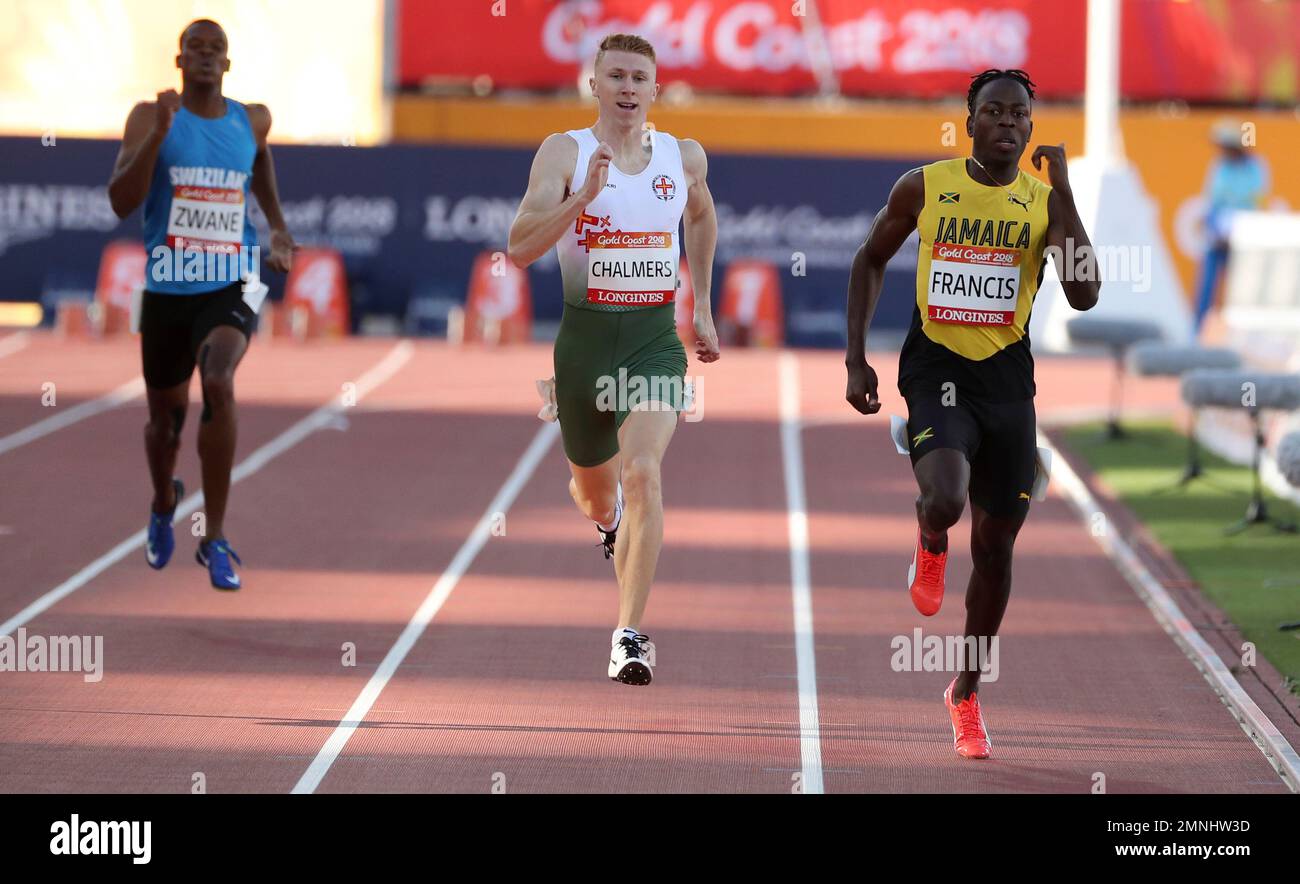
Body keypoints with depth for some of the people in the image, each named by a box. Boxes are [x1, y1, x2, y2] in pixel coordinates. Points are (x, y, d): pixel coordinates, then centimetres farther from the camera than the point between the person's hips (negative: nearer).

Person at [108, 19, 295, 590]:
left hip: (229, 286, 0)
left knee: (219, 383, -28)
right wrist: (157, 135, -26)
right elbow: (121, 202, -16)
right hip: (166, 289, 0)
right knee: (166, 414, 14)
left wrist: (279, 230, 16)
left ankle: (215, 539, -21)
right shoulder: (151, 117, -5)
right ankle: (164, 505, 51)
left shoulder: (252, 122, 4)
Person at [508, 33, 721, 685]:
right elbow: (520, 247, -17)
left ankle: (629, 636, -21)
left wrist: (703, 307, 24)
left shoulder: (685, 158, 4)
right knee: (594, 494, 17)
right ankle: (611, 520, 58)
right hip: (585, 337, 0)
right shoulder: (564, 153, -6)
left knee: (643, 472, -23)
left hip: (655, 338, 0)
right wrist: (583, 195, -29)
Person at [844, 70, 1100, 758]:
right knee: (945, 501, -29)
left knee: (995, 545, 9)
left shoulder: (1046, 200, -1)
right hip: (936, 367, -2)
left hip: (1007, 378, 2)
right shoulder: (924, 187, -2)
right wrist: (856, 357, 5)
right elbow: (871, 260, 12)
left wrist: (1062, 189, -16)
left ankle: (966, 693, 28)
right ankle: (929, 545, 11)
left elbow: (1084, 296, -13)